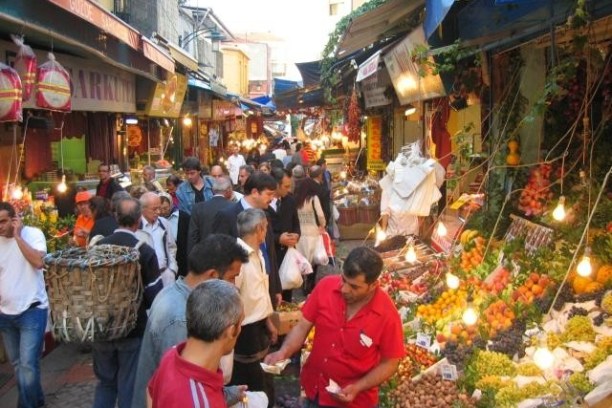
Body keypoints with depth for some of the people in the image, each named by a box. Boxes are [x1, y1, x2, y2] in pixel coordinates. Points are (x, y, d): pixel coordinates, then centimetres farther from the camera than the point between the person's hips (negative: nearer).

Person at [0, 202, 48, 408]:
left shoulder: (33, 234, -8)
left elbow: (38, 262, -24)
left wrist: (18, 236, -19)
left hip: (31, 310, -6)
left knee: (27, 364, -9)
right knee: (17, 364, 16)